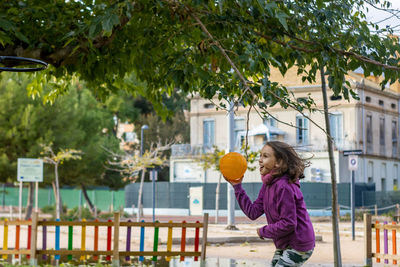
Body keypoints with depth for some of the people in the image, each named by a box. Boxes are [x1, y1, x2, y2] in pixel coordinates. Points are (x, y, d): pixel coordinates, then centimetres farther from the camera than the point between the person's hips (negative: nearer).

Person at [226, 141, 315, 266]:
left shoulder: (284, 187, -25)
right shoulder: (267, 185, 6)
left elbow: (288, 224, -26)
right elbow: (253, 212, 3)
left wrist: (263, 231, -13)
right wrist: (237, 187, 1)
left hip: (298, 246, -10)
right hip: (284, 245, 10)